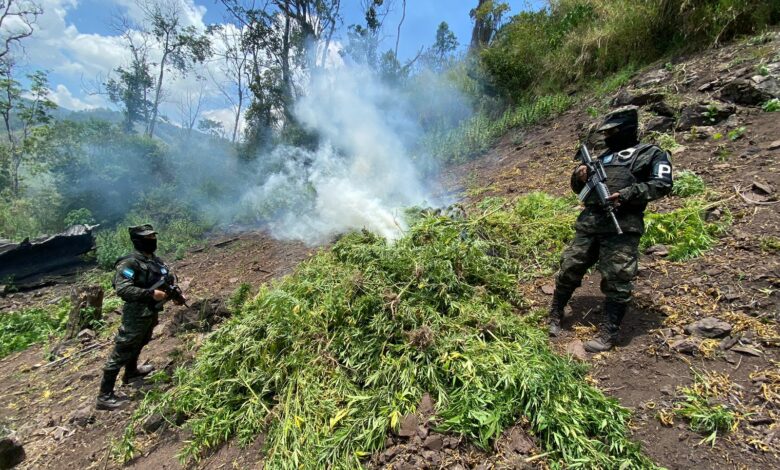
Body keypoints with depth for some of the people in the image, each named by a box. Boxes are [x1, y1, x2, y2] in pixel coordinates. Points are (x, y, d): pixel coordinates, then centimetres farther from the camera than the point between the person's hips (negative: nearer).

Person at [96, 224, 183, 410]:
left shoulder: (155, 260, 5)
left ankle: (131, 372, 52)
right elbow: (122, 290, -29)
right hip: (136, 316, -9)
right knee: (121, 353, 2)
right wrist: (151, 293, -31)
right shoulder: (130, 263, -21)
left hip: (152, 313, 9)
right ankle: (104, 397, 13)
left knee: (139, 345, 29)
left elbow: (168, 277, 14)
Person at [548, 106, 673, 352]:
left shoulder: (651, 153, 12)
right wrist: (579, 175, 6)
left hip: (622, 227, -5)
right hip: (588, 223, 5)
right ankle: (555, 315, 20)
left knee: (617, 281, -4)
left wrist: (627, 194, -15)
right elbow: (578, 188, 28)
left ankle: (608, 333, 6)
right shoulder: (602, 157, 27)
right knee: (569, 270, 5)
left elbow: (662, 184, -2)